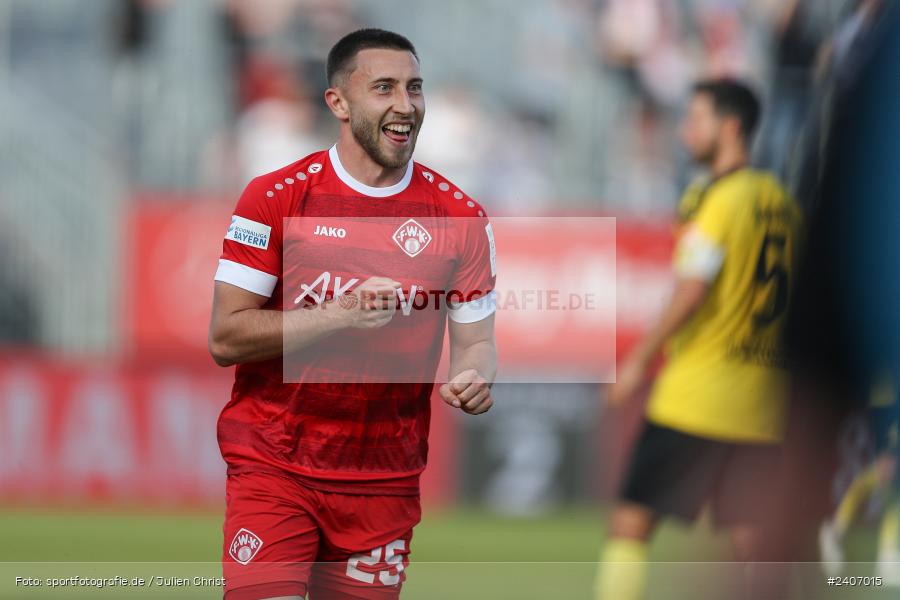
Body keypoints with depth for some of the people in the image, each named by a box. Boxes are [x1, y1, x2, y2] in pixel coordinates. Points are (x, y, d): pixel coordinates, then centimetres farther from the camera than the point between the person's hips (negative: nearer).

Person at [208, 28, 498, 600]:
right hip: (273, 467, -2)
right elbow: (226, 338, -6)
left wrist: (472, 378, -16)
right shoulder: (276, 198, -3)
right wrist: (342, 314, -17)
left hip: (385, 482, 2)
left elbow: (475, 342, 8)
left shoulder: (461, 218, 4)